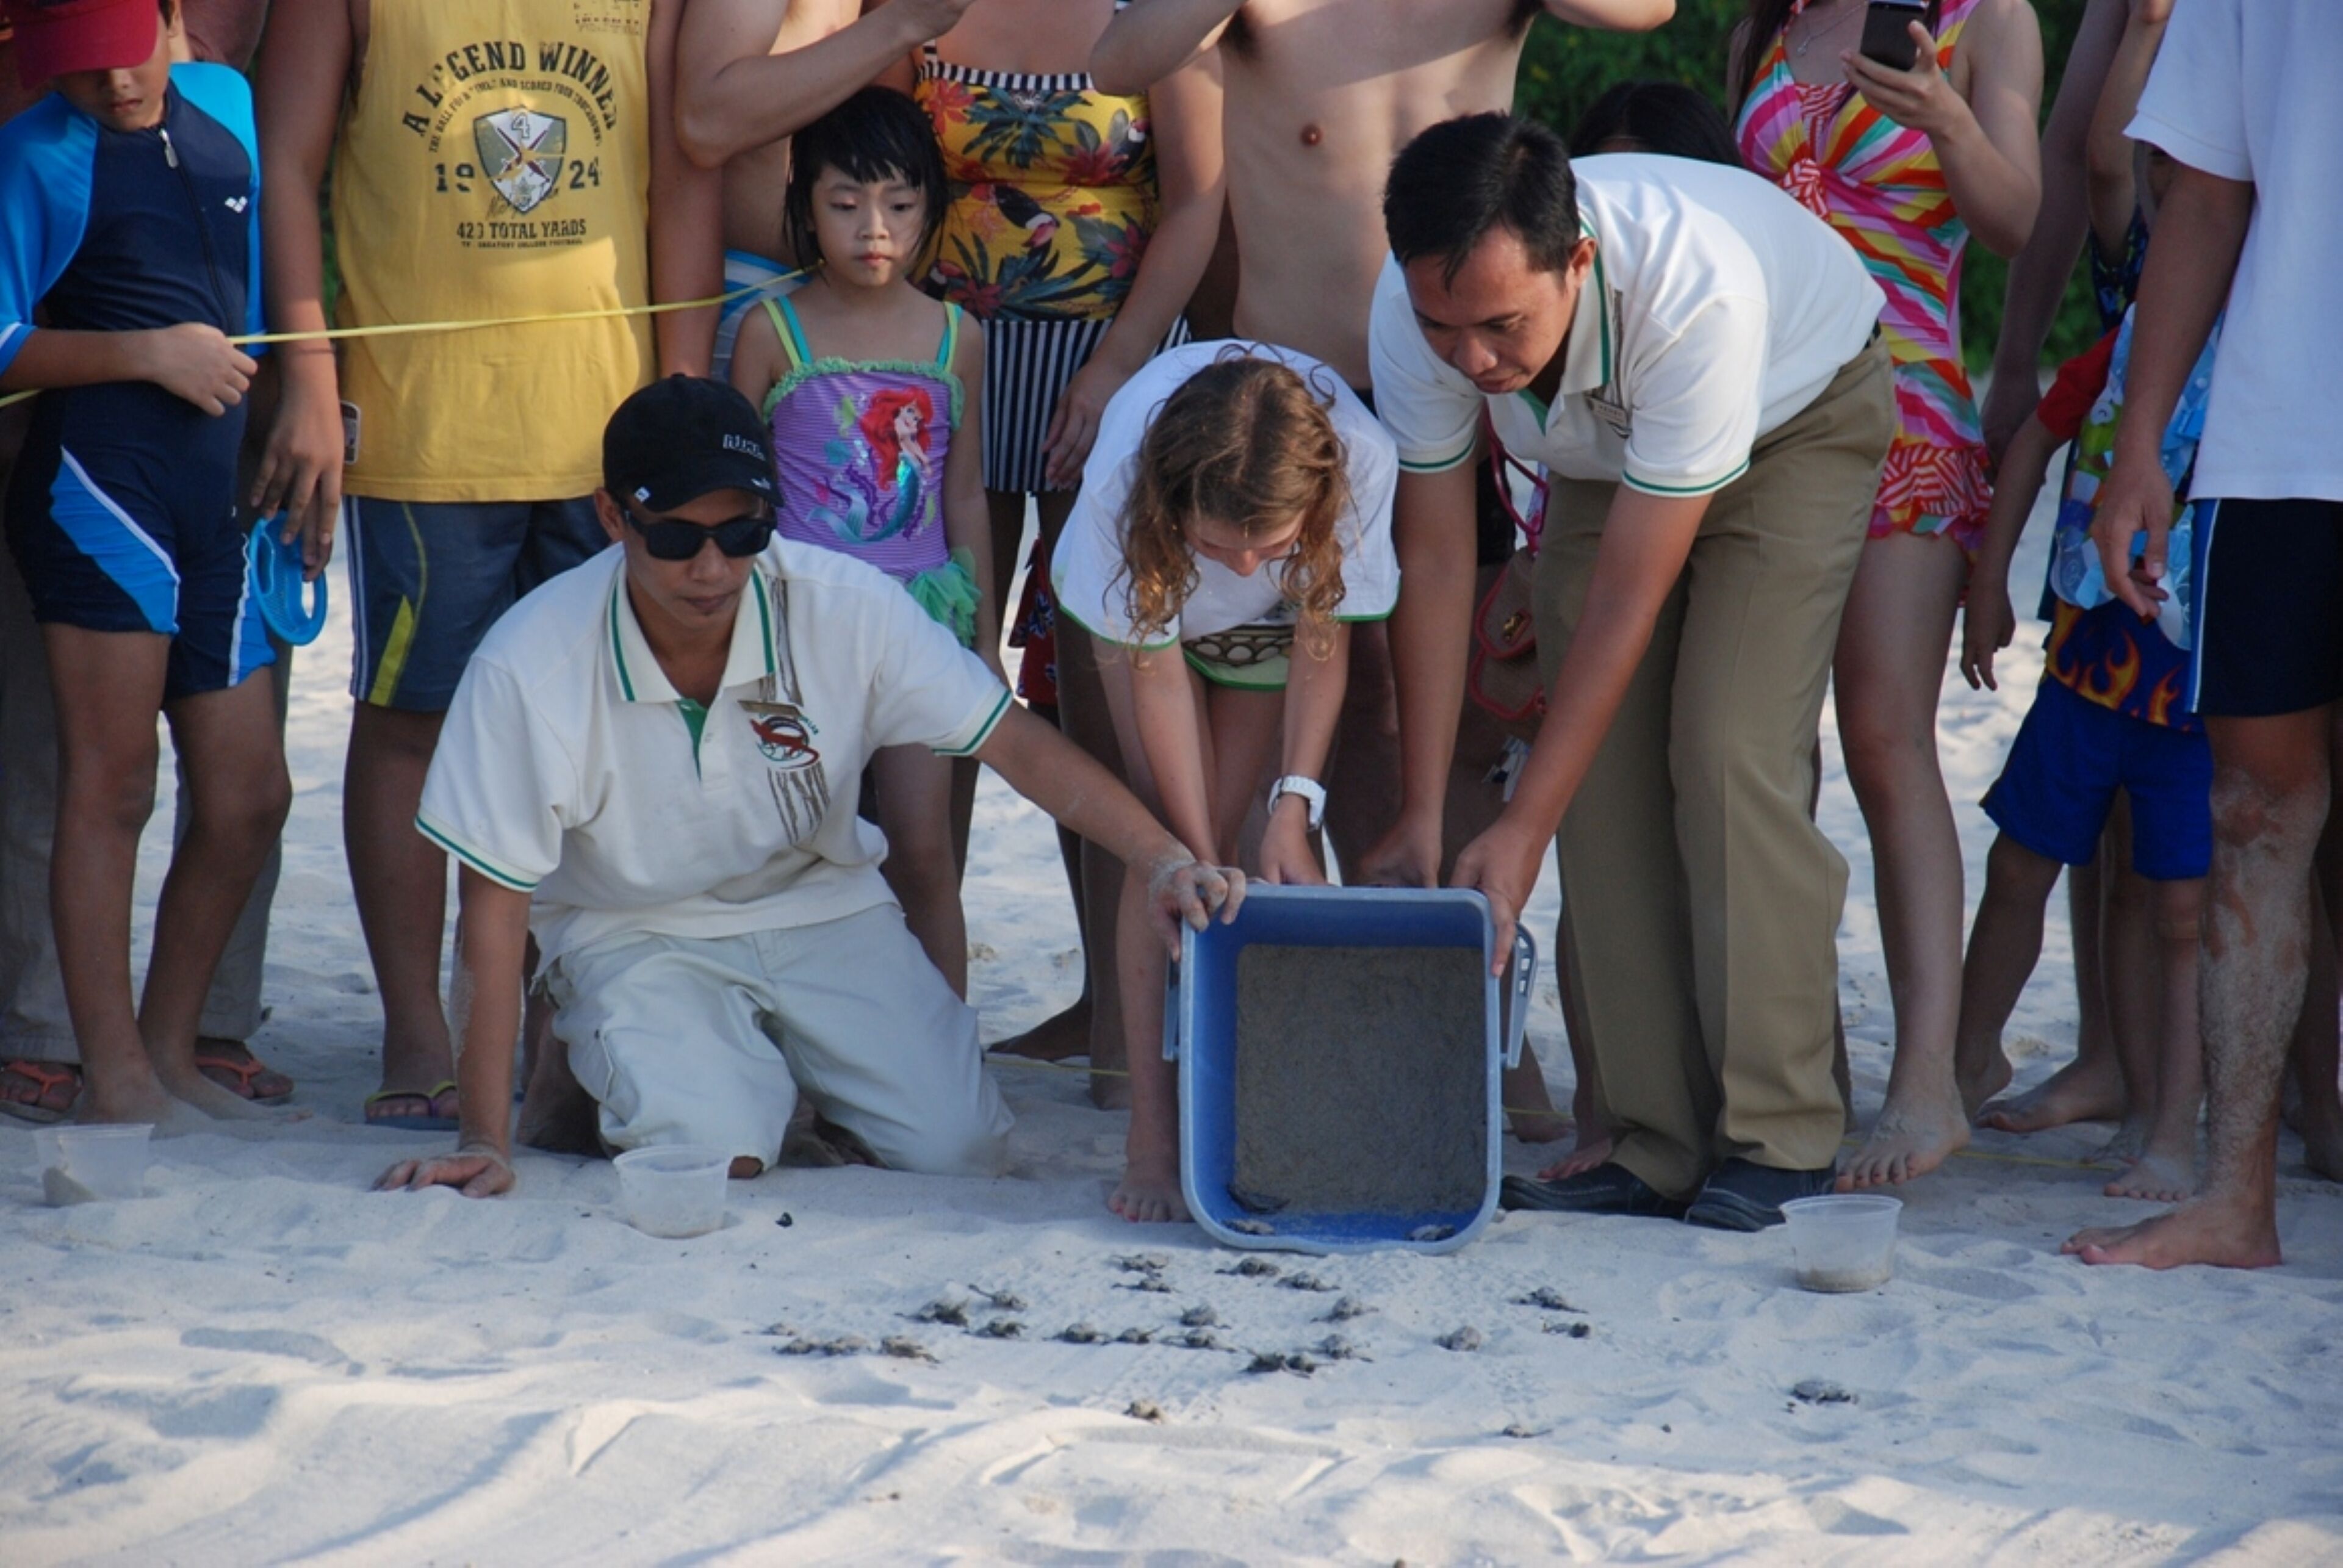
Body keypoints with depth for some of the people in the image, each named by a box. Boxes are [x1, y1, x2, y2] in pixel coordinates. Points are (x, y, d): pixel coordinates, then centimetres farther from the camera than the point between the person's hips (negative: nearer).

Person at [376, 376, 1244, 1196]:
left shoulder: (846, 608, -20)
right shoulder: (530, 666, -26)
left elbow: (1016, 741, -15)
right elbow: (494, 906, -20)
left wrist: (1163, 860, -30)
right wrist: (485, 1142, -20)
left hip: (819, 909, 3)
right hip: (633, 932, -3)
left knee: (953, 1141, -14)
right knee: (715, 1148, -27)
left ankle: (780, 1057, 17)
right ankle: (592, 1061, 8)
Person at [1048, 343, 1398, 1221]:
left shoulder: (1361, 459, -41)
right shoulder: (1124, 475, -42)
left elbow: (1322, 637, -23)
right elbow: (1156, 669, -29)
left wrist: (1294, 807, -28)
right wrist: (1196, 862, -30)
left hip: (1275, 624, 1)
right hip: (1152, 604, -1)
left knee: (1219, 838, -11)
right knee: (1168, 838, -16)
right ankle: (1154, 1139, -17)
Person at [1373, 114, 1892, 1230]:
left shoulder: (1697, 291, -43)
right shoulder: (1415, 311, -29)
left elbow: (1627, 597, -35)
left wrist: (1522, 829, -31)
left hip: (1799, 418, -5)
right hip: (1606, 452, 5)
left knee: (1727, 750, -20)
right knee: (1604, 767, -8)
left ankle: (1776, 1142, -15)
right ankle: (1661, 1148, -4)